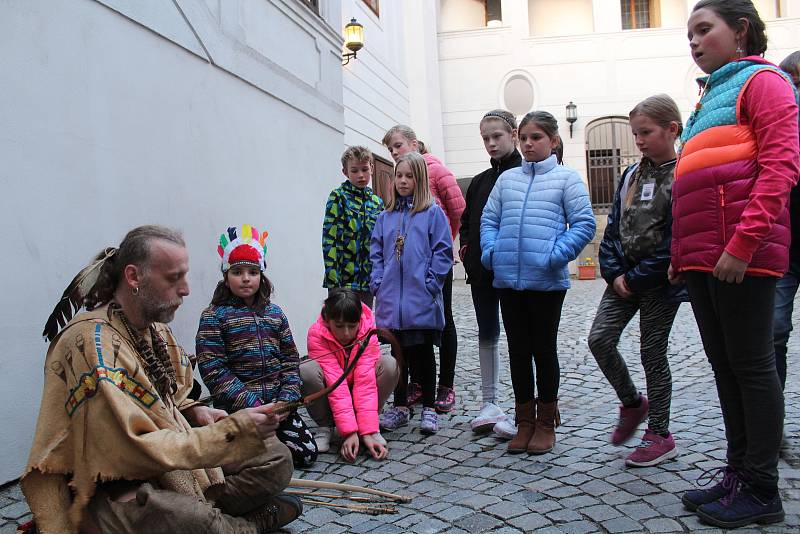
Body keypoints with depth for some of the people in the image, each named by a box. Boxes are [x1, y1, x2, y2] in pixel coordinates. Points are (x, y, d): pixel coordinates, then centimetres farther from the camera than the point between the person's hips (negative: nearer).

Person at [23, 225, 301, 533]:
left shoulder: (156, 328, 5)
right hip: (111, 489, -8)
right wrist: (233, 432, -28)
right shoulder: (92, 342, -23)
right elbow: (133, 452, -27)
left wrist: (193, 412, -2)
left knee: (276, 457, 3)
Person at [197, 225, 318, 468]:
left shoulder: (275, 313, 9)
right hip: (236, 408, -4)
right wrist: (254, 404, -17)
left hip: (276, 404, 5)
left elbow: (290, 360, 10)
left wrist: (286, 399, -5)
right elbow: (213, 371, -13)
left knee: (306, 453, -2)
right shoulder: (214, 316, -6)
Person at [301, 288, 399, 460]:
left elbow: (365, 382, -29)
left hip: (356, 395, 1)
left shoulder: (368, 331, -22)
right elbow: (336, 384, -32)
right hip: (330, 398, -1)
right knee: (307, 369, -32)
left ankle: (367, 425, -9)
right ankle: (324, 427, -10)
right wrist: (349, 432, -38)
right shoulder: (317, 334, -26)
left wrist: (368, 432, -36)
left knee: (389, 364, -25)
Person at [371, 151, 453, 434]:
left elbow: (443, 252, -5)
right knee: (398, 352, 12)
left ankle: (428, 408, 19)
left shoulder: (432, 213, -1)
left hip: (421, 300, -4)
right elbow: (376, 253, 12)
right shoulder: (385, 216, 11)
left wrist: (430, 285, -12)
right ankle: (400, 407, 24)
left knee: (423, 352, 5)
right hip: (392, 300, 4)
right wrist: (378, 284, 2)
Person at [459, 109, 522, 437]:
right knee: (487, 335, 11)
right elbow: (466, 221, 20)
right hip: (481, 271, 6)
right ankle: (490, 404, 22)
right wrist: (466, 249, 5)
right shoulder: (480, 181, 15)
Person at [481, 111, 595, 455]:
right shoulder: (507, 178, 12)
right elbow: (489, 219, 14)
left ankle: (546, 422, 23)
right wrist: (490, 251, -2)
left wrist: (557, 255, -16)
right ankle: (525, 421, 24)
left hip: (547, 281, -4)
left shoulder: (566, 178, 1)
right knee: (518, 350, 10)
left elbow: (584, 223, -5)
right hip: (508, 279, 4)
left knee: (544, 350, 8)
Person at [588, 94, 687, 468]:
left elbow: (675, 242, -15)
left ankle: (660, 435, 20)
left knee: (652, 354, 3)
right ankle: (632, 402, 22)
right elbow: (613, 227, 9)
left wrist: (636, 279, -14)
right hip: (625, 276, 6)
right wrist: (614, 273, -2)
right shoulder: (632, 175, 10)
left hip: (660, 281, -6)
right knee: (599, 338, -3)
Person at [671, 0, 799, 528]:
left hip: (742, 255, -8)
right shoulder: (711, 97, 24)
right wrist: (681, 254, 18)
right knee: (725, 365, 11)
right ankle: (739, 474, 22)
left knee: (751, 364, -2)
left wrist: (742, 243, -20)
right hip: (702, 256, 8)